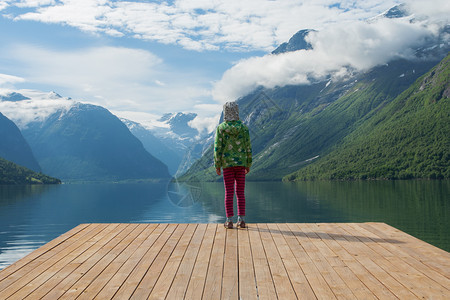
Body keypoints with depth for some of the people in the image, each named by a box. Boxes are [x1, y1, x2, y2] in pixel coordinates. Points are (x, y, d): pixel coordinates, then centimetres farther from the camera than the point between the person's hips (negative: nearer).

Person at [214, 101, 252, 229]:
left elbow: (218, 147, -6)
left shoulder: (221, 128, -5)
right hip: (241, 163, 1)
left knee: (228, 192, 3)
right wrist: (248, 165, 10)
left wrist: (217, 165, 0)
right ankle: (241, 220, 6)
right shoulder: (243, 127, 0)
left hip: (227, 164, -1)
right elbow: (248, 147, 1)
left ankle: (229, 220, 3)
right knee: (240, 192, 6)